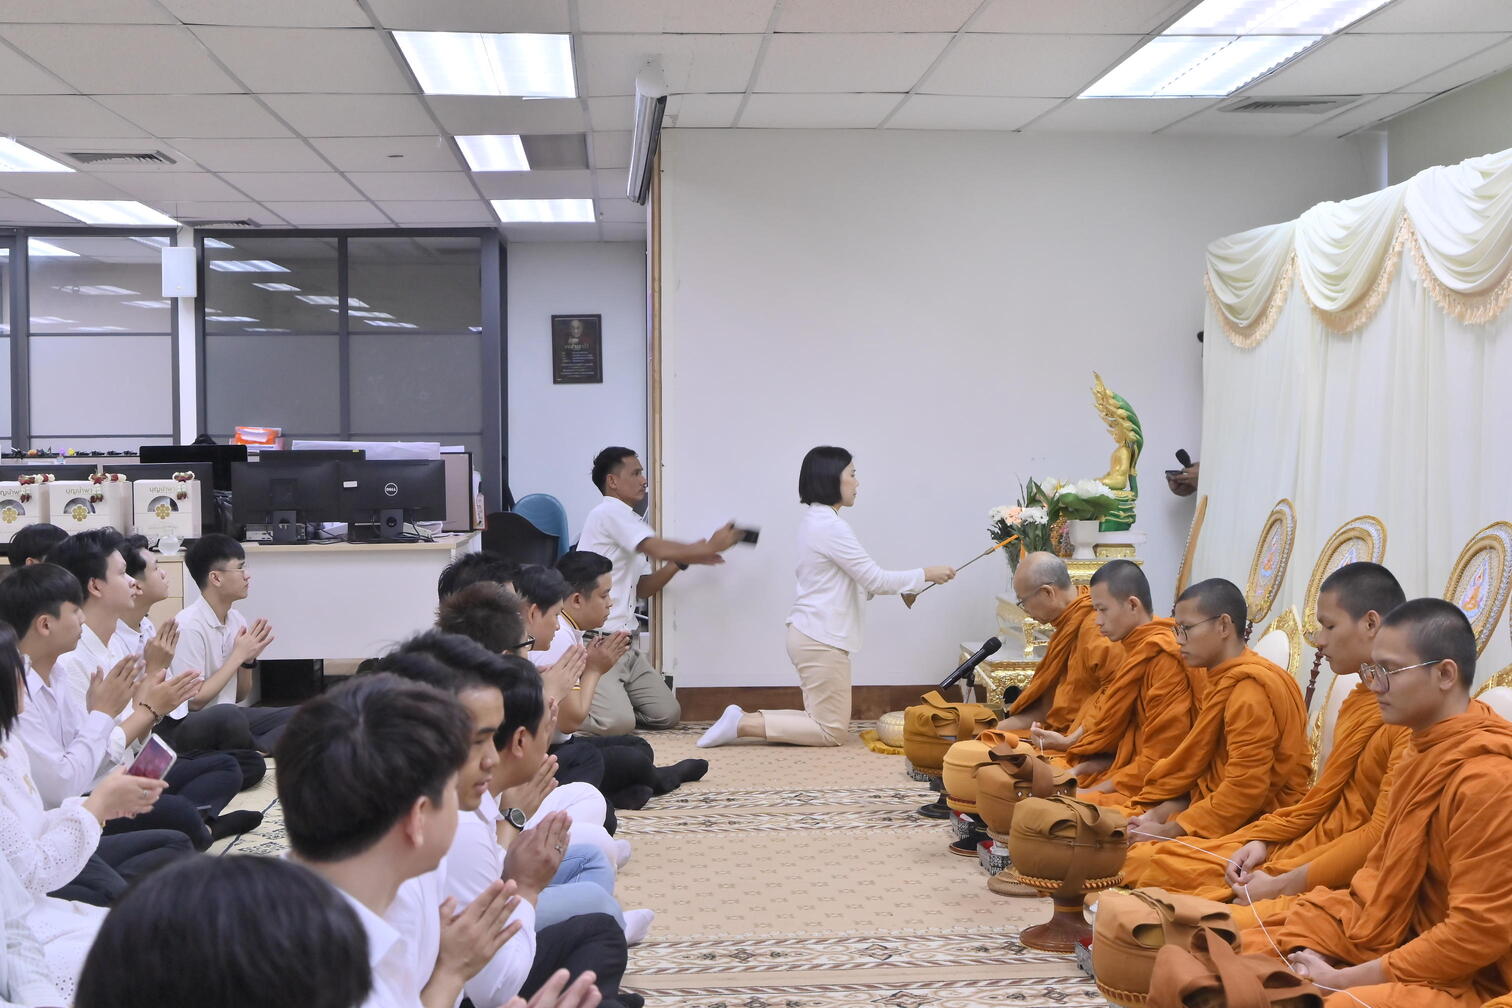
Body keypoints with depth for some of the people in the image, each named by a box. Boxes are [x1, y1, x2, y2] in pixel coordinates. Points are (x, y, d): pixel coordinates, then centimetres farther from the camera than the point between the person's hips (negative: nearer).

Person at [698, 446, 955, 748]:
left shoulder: (815, 520, 13)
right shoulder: (831, 526, -17)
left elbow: (859, 582, 20)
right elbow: (874, 579, -14)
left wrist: (901, 588, 12)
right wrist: (925, 575, -4)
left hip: (811, 635, 10)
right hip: (821, 638, -10)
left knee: (828, 722, 14)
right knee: (834, 732, -3)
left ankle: (744, 719, 6)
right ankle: (743, 725, -7)